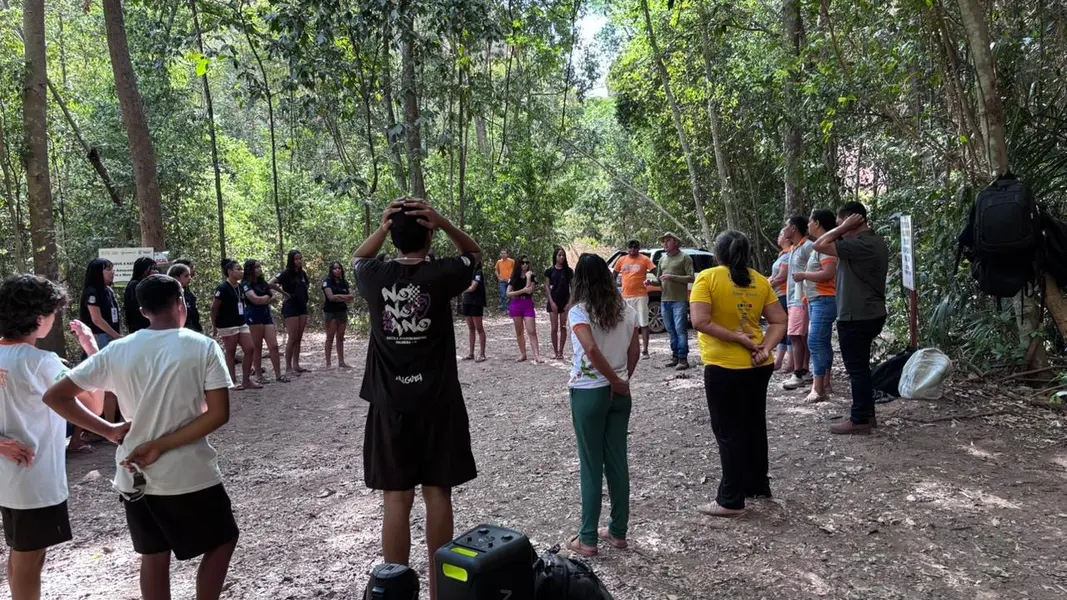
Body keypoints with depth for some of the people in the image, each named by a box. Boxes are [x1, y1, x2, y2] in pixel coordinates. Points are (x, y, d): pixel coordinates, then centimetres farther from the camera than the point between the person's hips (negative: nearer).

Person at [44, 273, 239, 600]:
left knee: (154, 556, 20)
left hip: (134, 477, 4)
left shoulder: (117, 351, 0)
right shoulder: (203, 347, -10)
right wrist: (161, 446, -14)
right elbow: (218, 414, -17)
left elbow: (54, 396, 1)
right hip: (189, 476, -4)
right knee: (222, 541, 19)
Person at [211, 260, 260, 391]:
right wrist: (214, 327, -8)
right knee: (230, 352, 2)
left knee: (249, 349, 3)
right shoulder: (223, 288, -15)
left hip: (241, 324, 8)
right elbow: (214, 308, -12)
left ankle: (246, 381, 10)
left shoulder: (240, 287, 8)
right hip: (227, 325, -8)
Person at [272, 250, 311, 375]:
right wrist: (284, 293, -11)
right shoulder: (286, 273, -9)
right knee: (292, 338, -6)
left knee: (299, 338, 8)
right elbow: (271, 283, -18)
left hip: (302, 307, 6)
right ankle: (288, 367, -1)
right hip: (291, 308, -6)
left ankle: (296, 365, 15)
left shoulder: (302, 273, 10)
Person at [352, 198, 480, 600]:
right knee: (438, 494, 9)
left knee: (397, 499, 7)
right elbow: (474, 253, 10)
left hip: (390, 405, 2)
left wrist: (382, 227, 3)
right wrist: (442, 222, -5)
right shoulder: (440, 275, -10)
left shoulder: (374, 277, -4)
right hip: (437, 403, -1)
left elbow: (358, 260, 20)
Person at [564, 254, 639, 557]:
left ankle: (588, 539, 14)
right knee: (617, 462, 14)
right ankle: (618, 531, 24)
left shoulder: (579, 312, -13)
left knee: (591, 466, 4)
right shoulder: (627, 311, 3)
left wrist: (616, 381, -17)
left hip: (588, 393, -5)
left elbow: (591, 349, -28)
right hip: (619, 393, 5)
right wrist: (622, 381, 8)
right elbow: (635, 351, 4)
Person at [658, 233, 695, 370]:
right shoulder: (662, 259, 17)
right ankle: (675, 356, 18)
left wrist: (672, 277, -16)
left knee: (680, 330, -7)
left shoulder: (684, 257, -1)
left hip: (679, 301, -6)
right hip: (665, 300, 6)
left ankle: (683, 359, -4)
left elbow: (691, 278, -8)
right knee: (671, 330, 10)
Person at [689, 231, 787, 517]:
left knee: (729, 432, 2)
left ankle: (731, 500, 9)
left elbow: (700, 322, -20)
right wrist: (765, 348, -9)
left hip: (724, 367, -6)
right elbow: (780, 322, 2)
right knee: (754, 426, 19)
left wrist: (737, 339, -16)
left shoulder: (708, 278, -10)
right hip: (758, 365, 6)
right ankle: (758, 486, 32)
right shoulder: (759, 281, 6)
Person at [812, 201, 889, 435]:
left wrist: (843, 227, -13)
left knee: (856, 368, -3)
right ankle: (867, 414, 24)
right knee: (861, 366, 17)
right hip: (870, 313, 10)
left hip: (856, 317, -10)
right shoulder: (874, 241, 11)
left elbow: (820, 245, -22)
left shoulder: (861, 244, -21)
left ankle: (860, 420, 4)